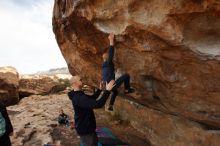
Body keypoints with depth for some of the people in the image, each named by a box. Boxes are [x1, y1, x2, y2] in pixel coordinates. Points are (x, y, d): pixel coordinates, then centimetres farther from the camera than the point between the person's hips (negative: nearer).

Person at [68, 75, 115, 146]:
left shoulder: (78, 95, 3)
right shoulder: (79, 98, -32)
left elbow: (92, 98, 19)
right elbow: (98, 104, -41)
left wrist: (100, 89, 11)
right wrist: (107, 90, -34)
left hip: (87, 126, 10)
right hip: (84, 128, -10)